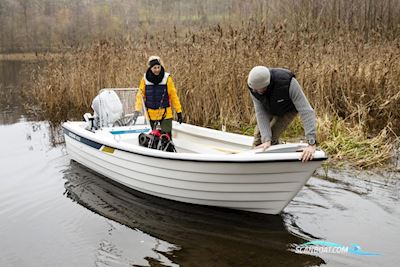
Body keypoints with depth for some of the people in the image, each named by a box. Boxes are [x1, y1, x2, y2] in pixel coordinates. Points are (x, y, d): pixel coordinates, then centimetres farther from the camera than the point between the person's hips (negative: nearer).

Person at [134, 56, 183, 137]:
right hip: (150, 114, 2)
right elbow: (140, 95, 2)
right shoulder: (145, 79, -3)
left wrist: (179, 111, -4)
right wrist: (137, 110, -10)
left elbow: (173, 95, -4)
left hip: (165, 113, -2)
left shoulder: (167, 78, -8)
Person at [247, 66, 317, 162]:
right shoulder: (253, 87, -33)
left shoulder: (288, 83, -44)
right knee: (258, 134, 1)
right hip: (270, 109, 4)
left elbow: (306, 111, -45)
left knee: (271, 137, -15)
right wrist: (266, 140, -40)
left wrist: (312, 144, -51)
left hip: (288, 110, -3)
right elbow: (260, 112, -29)